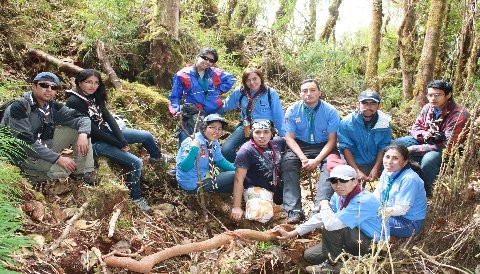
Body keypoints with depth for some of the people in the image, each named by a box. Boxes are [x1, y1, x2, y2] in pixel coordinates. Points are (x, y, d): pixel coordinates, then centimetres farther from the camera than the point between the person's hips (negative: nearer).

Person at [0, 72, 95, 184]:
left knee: (79, 129, -6)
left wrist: (83, 134, -28)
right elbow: (26, 142, -28)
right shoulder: (19, 107, -22)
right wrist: (58, 158, -29)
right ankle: (27, 171, -3)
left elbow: (82, 118, -5)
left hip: (44, 146, 7)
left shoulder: (53, 107, -3)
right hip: (21, 153, -7)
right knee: (63, 169, -28)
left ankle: (83, 172, -7)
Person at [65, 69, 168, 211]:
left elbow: (108, 118, -4)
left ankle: (156, 157, 44)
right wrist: (118, 144, -18)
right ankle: (136, 198, 3)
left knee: (147, 136, 12)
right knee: (136, 163, -17)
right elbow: (92, 130, -23)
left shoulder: (94, 96, 3)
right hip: (96, 142, -8)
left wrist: (122, 140, -15)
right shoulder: (73, 102, -21)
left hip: (107, 132, 8)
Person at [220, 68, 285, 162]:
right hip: (245, 127, 3)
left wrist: (284, 137, -1)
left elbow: (278, 117, -2)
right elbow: (224, 106, 14)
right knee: (226, 150, -16)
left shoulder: (271, 93, -5)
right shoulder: (240, 92, 1)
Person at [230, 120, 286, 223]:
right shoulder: (246, 151, -16)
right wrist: (236, 207, -20)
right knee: (264, 214, -34)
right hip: (255, 189, -8)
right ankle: (249, 207, 0)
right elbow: (239, 180, -18)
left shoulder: (278, 142, 0)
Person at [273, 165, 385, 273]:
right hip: (353, 240, 8)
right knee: (309, 255, 3)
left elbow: (331, 223, -39)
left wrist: (324, 206, -16)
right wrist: (291, 233, 3)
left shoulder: (363, 201, -30)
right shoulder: (339, 196, -4)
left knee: (331, 226, -28)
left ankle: (333, 264, -8)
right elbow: (320, 217, 5)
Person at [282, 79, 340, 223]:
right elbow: (289, 137, -8)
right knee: (287, 162, -28)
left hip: (323, 147, -1)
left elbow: (332, 140, -10)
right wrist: (303, 158, -23)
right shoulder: (293, 110, -5)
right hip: (300, 146, 1)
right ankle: (294, 210, -32)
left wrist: (317, 160, -24)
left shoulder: (330, 111, -8)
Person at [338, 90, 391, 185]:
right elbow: (346, 148, -13)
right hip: (355, 164, -2)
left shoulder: (384, 123, -7)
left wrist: (376, 169, -13)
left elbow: (383, 148, -2)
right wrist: (357, 171, -19)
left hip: (376, 163, 2)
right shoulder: (346, 123, -13)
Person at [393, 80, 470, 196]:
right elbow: (415, 128, 7)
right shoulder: (428, 108, -7)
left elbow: (448, 146, -28)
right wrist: (423, 134, -21)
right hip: (425, 141, 7)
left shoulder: (458, 115, -25)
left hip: (448, 152, -6)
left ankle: (425, 194, -15)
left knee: (429, 160, -39)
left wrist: (414, 149, -30)